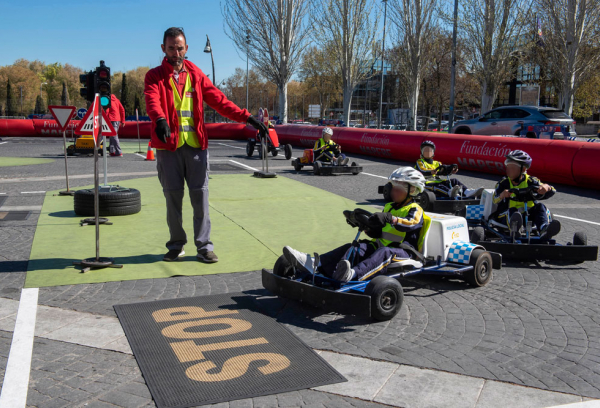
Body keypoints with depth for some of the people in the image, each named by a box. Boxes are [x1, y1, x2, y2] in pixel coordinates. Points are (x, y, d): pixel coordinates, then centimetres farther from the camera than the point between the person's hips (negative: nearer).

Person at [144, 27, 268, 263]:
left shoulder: (195, 74, 12)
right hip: (168, 146, -1)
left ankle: (204, 246, 6)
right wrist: (160, 119, -38)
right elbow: (152, 101, -15)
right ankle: (176, 245, 19)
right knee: (172, 196, 6)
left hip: (196, 145, 1)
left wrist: (246, 117, -7)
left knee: (200, 195, -1)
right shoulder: (154, 76, 5)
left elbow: (218, 100, 5)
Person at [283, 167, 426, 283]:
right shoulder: (389, 207, 23)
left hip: (403, 251, -7)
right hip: (379, 245, 7)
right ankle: (313, 264, -36)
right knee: (352, 248, -16)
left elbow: (411, 223, -25)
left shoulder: (415, 210, 0)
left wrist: (390, 218, -40)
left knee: (384, 252, -40)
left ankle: (354, 274, -70)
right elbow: (376, 231, 21)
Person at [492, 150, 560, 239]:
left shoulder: (530, 181, 6)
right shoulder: (503, 183, 5)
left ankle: (544, 229, -47)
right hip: (508, 217, -2)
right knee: (512, 211, -33)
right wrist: (501, 195, -33)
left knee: (540, 207, -22)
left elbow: (552, 191, -1)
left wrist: (546, 187, -25)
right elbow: (495, 201, -10)